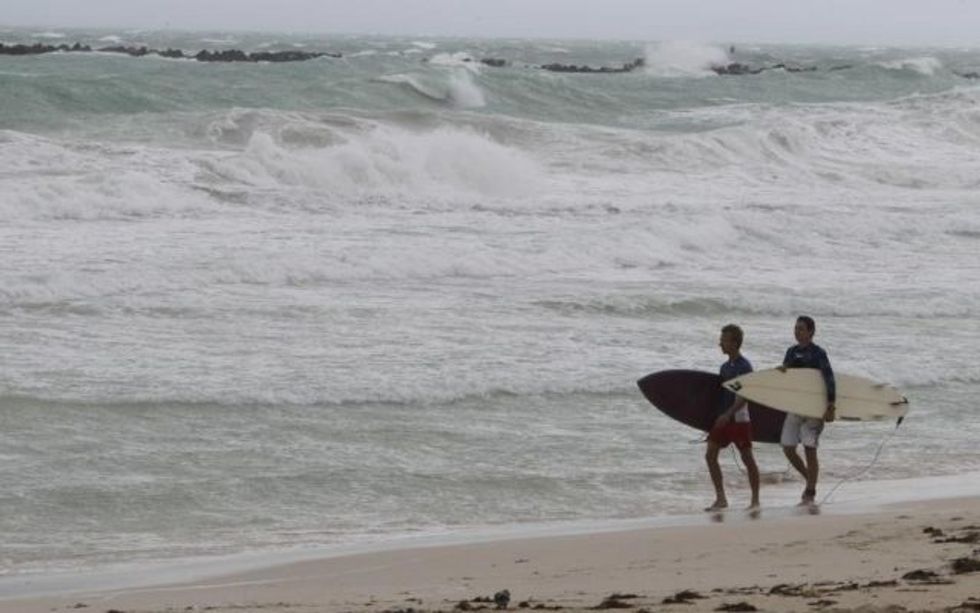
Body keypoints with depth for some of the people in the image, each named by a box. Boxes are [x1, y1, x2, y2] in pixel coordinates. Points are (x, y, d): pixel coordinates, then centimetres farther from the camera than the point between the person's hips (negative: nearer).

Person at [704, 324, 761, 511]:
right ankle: (720, 499, 6)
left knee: (747, 458, -3)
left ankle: (755, 500, 4)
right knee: (710, 455, 1)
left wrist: (728, 414, -29)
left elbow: (744, 396, -19)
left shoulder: (743, 366, -12)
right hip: (723, 418, 9)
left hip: (739, 418, -9)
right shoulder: (725, 366, 14)